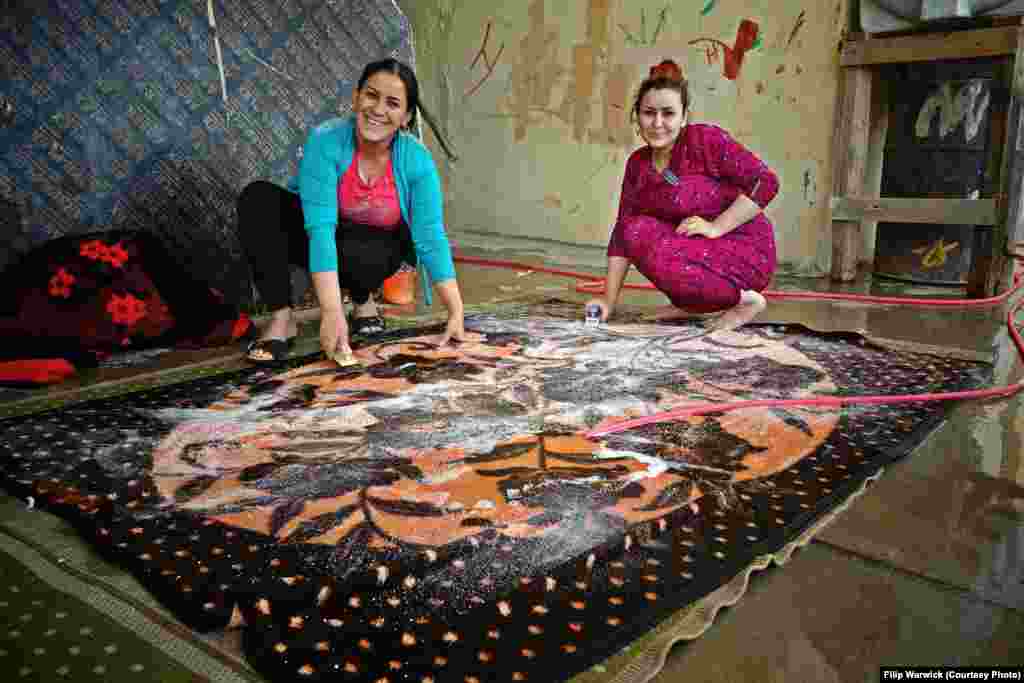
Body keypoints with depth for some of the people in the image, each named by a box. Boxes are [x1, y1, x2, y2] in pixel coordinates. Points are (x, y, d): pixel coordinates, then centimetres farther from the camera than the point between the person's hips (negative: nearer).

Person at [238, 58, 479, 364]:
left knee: (355, 252, -37)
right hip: (317, 241, 0)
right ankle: (281, 318, -23)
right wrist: (332, 312, -44)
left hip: (376, 248, 0)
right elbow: (320, 227, -35)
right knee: (257, 198, -27)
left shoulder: (417, 160, -21)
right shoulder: (326, 141, -27)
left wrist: (456, 315, -29)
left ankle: (363, 300, 1)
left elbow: (431, 239, -21)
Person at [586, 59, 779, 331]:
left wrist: (716, 227, -22)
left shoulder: (706, 140, -16)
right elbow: (622, 232, 0)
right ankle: (692, 303, 4)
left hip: (745, 250, -7)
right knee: (636, 230, -8)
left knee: (656, 256, -27)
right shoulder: (638, 164, 3)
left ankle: (744, 300, -8)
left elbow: (765, 182, -18)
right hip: (696, 250, 7)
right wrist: (609, 300, -7)